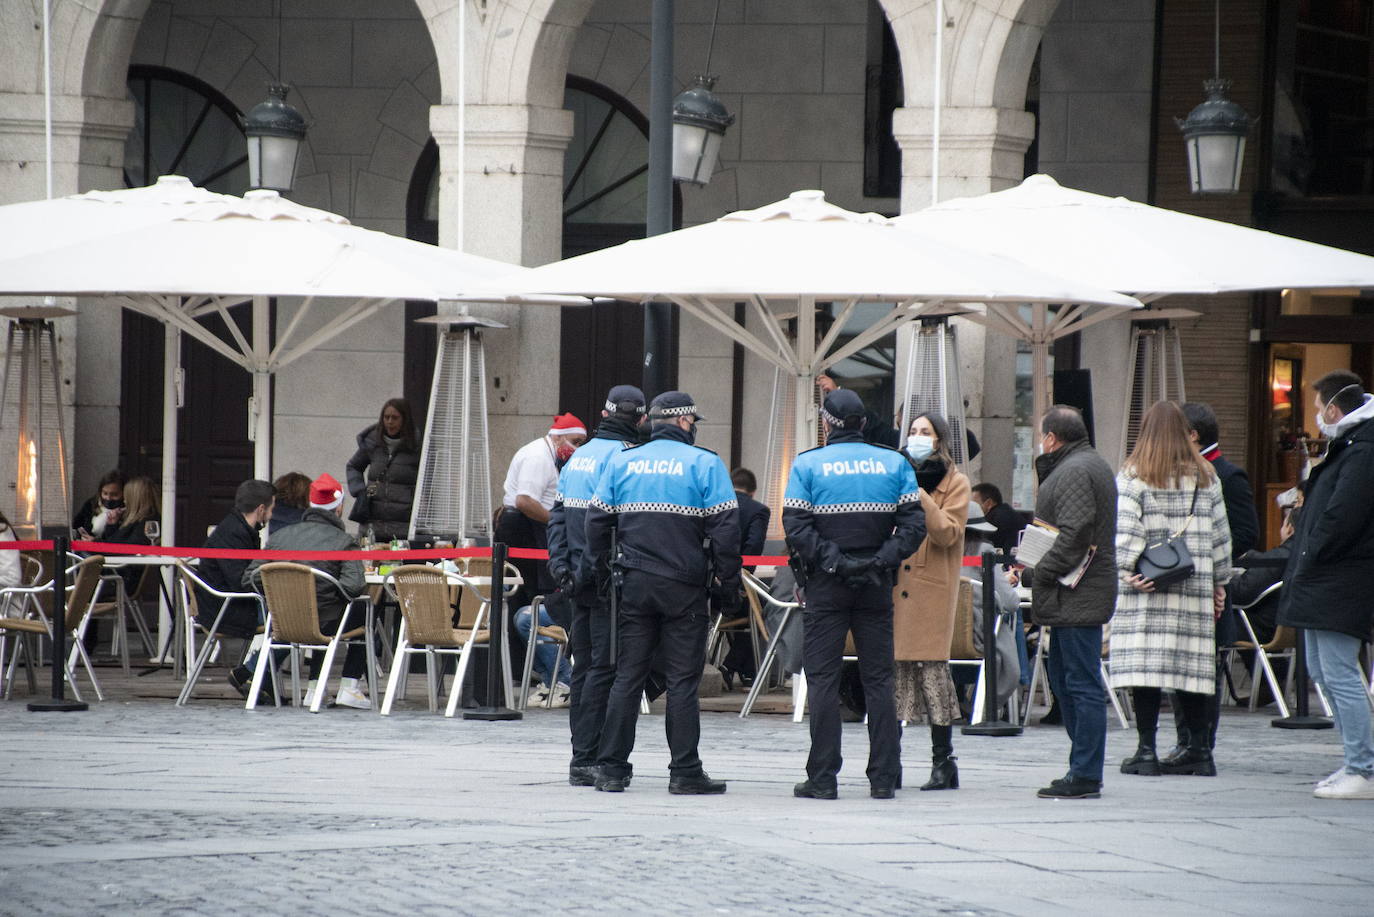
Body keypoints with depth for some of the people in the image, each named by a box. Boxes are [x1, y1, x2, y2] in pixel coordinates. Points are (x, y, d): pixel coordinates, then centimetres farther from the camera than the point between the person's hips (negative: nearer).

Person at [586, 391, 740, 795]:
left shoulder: (621, 461, 7)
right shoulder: (704, 463, -4)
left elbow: (597, 519, 7)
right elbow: (725, 526, -8)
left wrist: (603, 567, 16)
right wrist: (727, 581, -1)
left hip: (634, 584, 3)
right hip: (684, 587, -3)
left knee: (627, 676, 7)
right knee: (683, 680, 0)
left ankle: (611, 768, 5)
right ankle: (685, 772, 1)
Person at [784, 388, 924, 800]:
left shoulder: (807, 464, -3)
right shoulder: (894, 464, 5)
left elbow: (796, 528, -12)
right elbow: (913, 524, -3)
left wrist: (832, 561, -11)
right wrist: (881, 561, -7)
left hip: (826, 585, -2)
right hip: (876, 588, 2)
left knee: (823, 679, 1)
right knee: (878, 680, 7)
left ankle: (822, 778, -1)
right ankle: (883, 777, 5)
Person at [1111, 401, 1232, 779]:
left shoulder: (1132, 474, -2)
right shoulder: (1205, 476, 10)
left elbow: (1126, 528, -12)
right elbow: (1220, 534, 13)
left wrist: (1128, 570, -12)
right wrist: (1220, 583, 19)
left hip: (1147, 584, -4)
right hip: (1194, 586, 4)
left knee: (1144, 663, -4)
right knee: (1191, 663, 8)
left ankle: (1146, 750, -6)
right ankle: (1199, 750, 9)